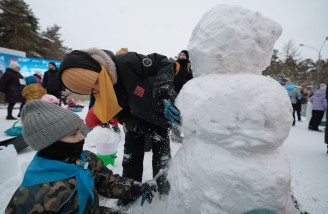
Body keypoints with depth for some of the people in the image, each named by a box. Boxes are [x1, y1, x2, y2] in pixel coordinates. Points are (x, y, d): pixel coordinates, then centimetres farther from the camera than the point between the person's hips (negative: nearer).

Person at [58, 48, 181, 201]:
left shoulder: (127, 62, -33)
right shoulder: (100, 97, -14)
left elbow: (163, 63, -26)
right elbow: (121, 115, -5)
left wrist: (164, 96, -37)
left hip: (159, 116, -4)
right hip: (136, 123, 4)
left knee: (161, 159, 2)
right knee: (130, 162, 10)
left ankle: (163, 193, 26)